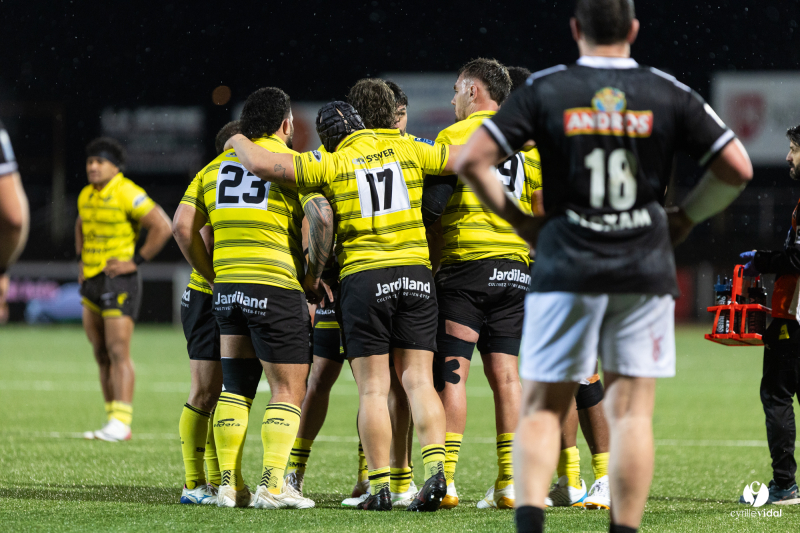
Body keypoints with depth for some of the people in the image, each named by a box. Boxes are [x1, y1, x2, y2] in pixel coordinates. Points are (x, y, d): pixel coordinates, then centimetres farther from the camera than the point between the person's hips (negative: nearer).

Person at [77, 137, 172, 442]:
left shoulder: (127, 194, -12)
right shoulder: (86, 196, 13)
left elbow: (163, 227, -16)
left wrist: (135, 261, -15)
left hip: (118, 281, -8)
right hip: (91, 282, 8)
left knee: (118, 353, -12)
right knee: (101, 356, 8)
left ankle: (121, 422, -15)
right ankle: (112, 422, 12)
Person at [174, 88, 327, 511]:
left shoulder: (216, 166, 14)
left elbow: (183, 226, 10)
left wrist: (210, 274, 17)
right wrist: (315, 274, -5)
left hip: (227, 287, 6)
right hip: (276, 288, -6)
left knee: (235, 387, 13)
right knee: (288, 389, 0)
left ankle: (229, 484, 9)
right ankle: (271, 485, -8)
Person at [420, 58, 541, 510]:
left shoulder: (455, 136, -4)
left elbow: (432, 206, -10)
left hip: (466, 266, -5)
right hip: (516, 266, 5)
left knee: (451, 371, -4)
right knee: (505, 372, 6)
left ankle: (445, 477, -10)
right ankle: (510, 481, 1)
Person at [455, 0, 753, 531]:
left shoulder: (543, 90, -1)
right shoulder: (669, 94, 2)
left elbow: (471, 160, -6)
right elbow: (738, 168, 2)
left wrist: (517, 218, 6)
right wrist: (685, 218, 14)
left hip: (566, 269, -1)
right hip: (645, 270, 1)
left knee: (541, 408, 5)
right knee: (633, 412, 5)